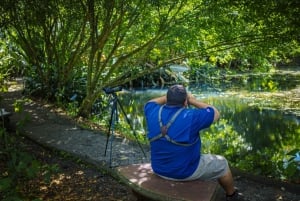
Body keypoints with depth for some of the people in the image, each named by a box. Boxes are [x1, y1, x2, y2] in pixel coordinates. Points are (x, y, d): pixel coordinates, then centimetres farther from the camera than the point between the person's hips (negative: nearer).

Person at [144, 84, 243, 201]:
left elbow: (150, 103, 13)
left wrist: (167, 97, 7)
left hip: (158, 168, 6)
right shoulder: (191, 117, -25)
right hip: (186, 171, -5)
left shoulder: (154, 112, -12)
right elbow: (215, 113, -8)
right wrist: (193, 101, -1)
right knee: (221, 163, 19)